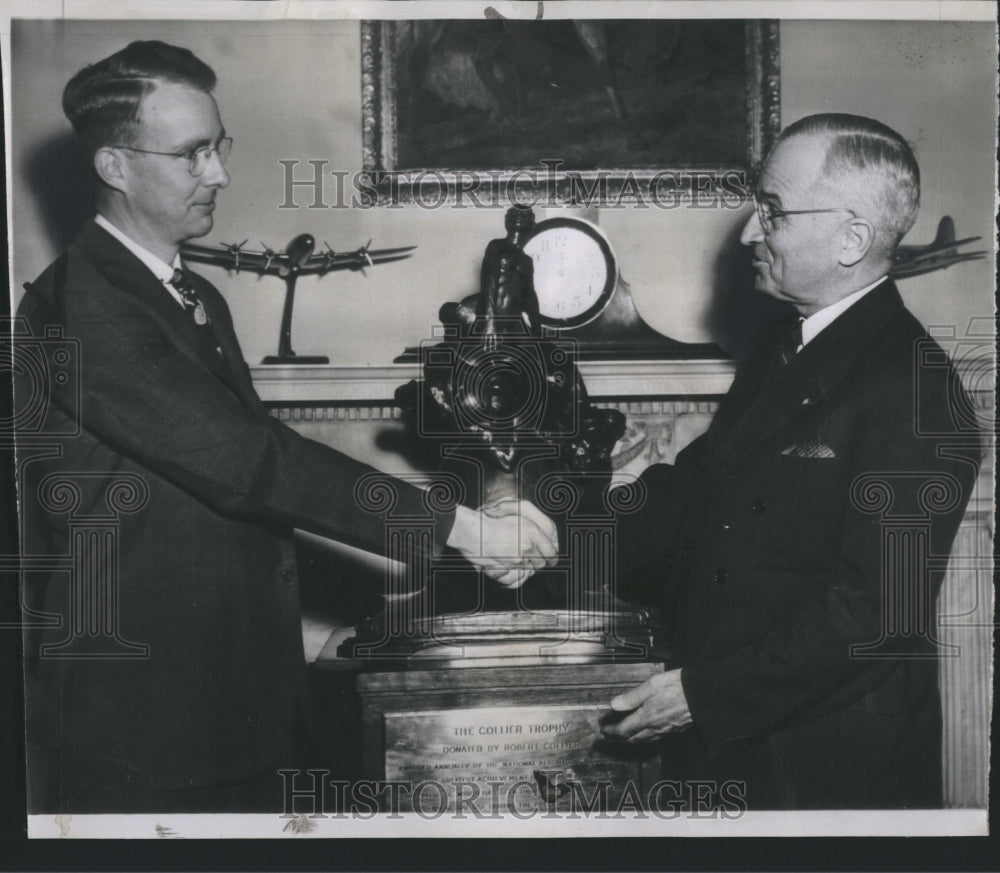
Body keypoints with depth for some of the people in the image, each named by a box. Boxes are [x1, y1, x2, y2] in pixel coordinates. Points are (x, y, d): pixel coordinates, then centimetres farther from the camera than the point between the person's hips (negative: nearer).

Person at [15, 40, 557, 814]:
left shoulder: (199, 301, 14)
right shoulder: (80, 307, -18)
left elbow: (255, 458, 10)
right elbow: (242, 458, -25)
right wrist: (454, 525, -23)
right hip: (136, 723, -8)